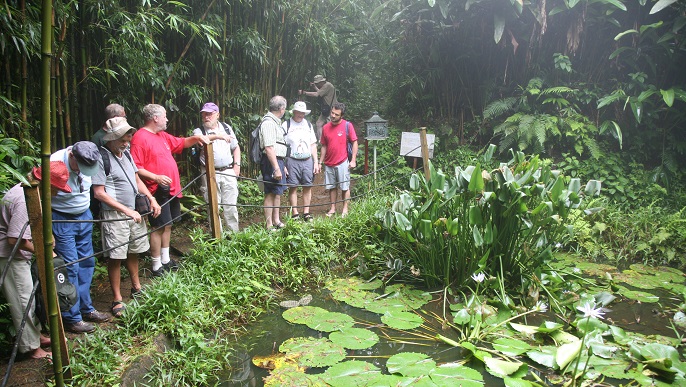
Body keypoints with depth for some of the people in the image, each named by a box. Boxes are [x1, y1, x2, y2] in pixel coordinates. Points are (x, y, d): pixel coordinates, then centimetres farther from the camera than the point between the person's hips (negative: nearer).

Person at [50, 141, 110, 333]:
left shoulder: (87, 162, -6)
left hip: (84, 216, 7)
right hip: (62, 220, -6)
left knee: (87, 262, 12)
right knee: (70, 268, -3)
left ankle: (86, 309, 26)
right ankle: (72, 318, 10)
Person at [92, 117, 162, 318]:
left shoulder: (126, 154, 9)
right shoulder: (101, 158, -15)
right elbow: (99, 193, -17)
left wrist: (151, 198, 3)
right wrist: (127, 211, -19)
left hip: (135, 212, 7)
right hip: (115, 216, -7)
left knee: (133, 252, 18)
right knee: (116, 256, -1)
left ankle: (136, 288, 34)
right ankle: (117, 300, 11)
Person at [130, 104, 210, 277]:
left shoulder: (163, 136, 15)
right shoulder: (140, 138, -14)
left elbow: (181, 143, 29)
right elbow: (135, 168, -20)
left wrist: (196, 138, 12)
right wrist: (156, 177, -29)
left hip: (171, 189, 10)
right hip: (158, 191, -10)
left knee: (167, 225, 16)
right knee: (159, 227, -3)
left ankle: (165, 260, 29)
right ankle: (157, 267, 7)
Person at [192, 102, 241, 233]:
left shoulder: (226, 128, 11)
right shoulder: (199, 131, 1)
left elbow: (236, 147, 19)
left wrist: (237, 164, 7)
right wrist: (217, 136, -40)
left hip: (228, 172, 2)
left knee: (231, 206, 4)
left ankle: (234, 233, 15)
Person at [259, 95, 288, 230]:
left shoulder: (275, 122, 18)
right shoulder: (268, 123, -16)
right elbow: (269, 148, -23)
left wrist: (283, 165, 24)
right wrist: (276, 168, -26)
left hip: (278, 161, 10)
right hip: (272, 162, -10)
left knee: (278, 192, 16)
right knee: (271, 193, -6)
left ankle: (277, 221, 26)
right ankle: (269, 226, 0)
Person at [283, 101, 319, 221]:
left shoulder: (308, 125, 15)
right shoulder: (286, 125, 0)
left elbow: (313, 145, 17)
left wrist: (316, 162, 9)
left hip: (308, 160, 4)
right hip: (292, 161, -4)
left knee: (307, 187, 4)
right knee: (293, 187, -2)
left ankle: (306, 213, 13)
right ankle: (295, 214, 6)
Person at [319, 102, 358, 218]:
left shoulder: (347, 125, -6)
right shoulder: (326, 127, 6)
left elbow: (354, 142, -4)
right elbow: (324, 146, 12)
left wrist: (353, 160, -8)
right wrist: (320, 162, 10)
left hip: (342, 163, -4)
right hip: (329, 163, 4)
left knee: (345, 187, 4)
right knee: (331, 187, 11)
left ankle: (345, 209, 15)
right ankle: (332, 208, 22)